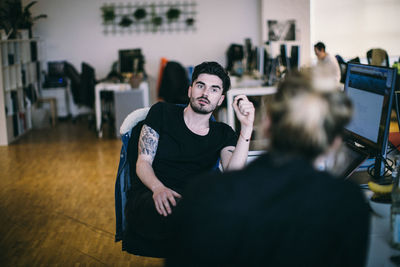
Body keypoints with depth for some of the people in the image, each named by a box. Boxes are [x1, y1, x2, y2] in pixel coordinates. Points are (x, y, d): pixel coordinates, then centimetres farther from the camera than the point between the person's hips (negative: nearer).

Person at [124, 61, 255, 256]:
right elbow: (143, 162, 3)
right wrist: (158, 188, -20)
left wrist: (246, 127, -13)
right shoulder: (163, 113, 11)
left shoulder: (223, 134, 15)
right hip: (147, 197, -2)